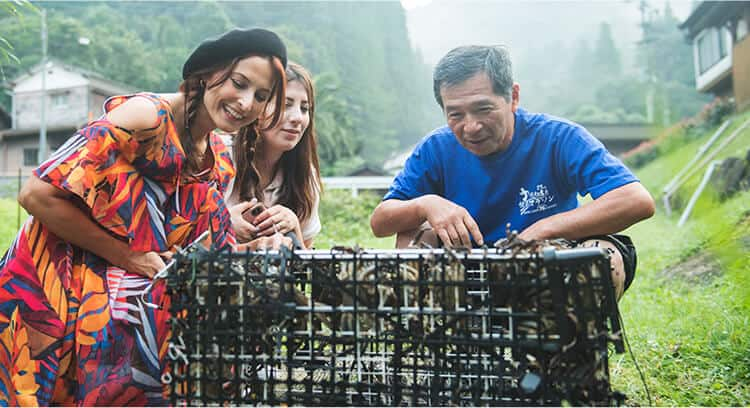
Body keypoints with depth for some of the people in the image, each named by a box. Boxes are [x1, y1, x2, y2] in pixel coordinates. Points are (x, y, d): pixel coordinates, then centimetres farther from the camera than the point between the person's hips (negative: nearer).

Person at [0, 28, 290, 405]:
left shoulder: (220, 162, 4)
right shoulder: (146, 116, -19)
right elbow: (37, 195, -20)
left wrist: (254, 250, -12)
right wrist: (127, 256, -18)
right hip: (52, 286, -6)